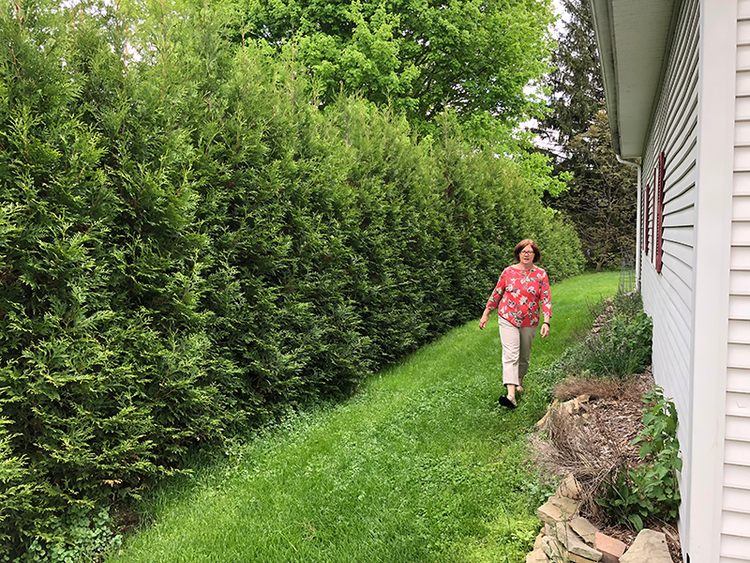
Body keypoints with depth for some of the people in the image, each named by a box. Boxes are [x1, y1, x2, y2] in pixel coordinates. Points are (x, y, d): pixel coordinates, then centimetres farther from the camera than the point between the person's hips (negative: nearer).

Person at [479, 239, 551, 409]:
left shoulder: (541, 274, -1)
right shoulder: (508, 271, -1)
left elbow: (546, 299, -4)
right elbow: (496, 294, 7)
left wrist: (546, 322, -15)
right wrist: (485, 315, 9)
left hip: (529, 322, 2)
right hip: (508, 319, -2)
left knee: (524, 355, 15)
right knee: (510, 355, -13)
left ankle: (519, 381, 41)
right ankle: (511, 395, -22)